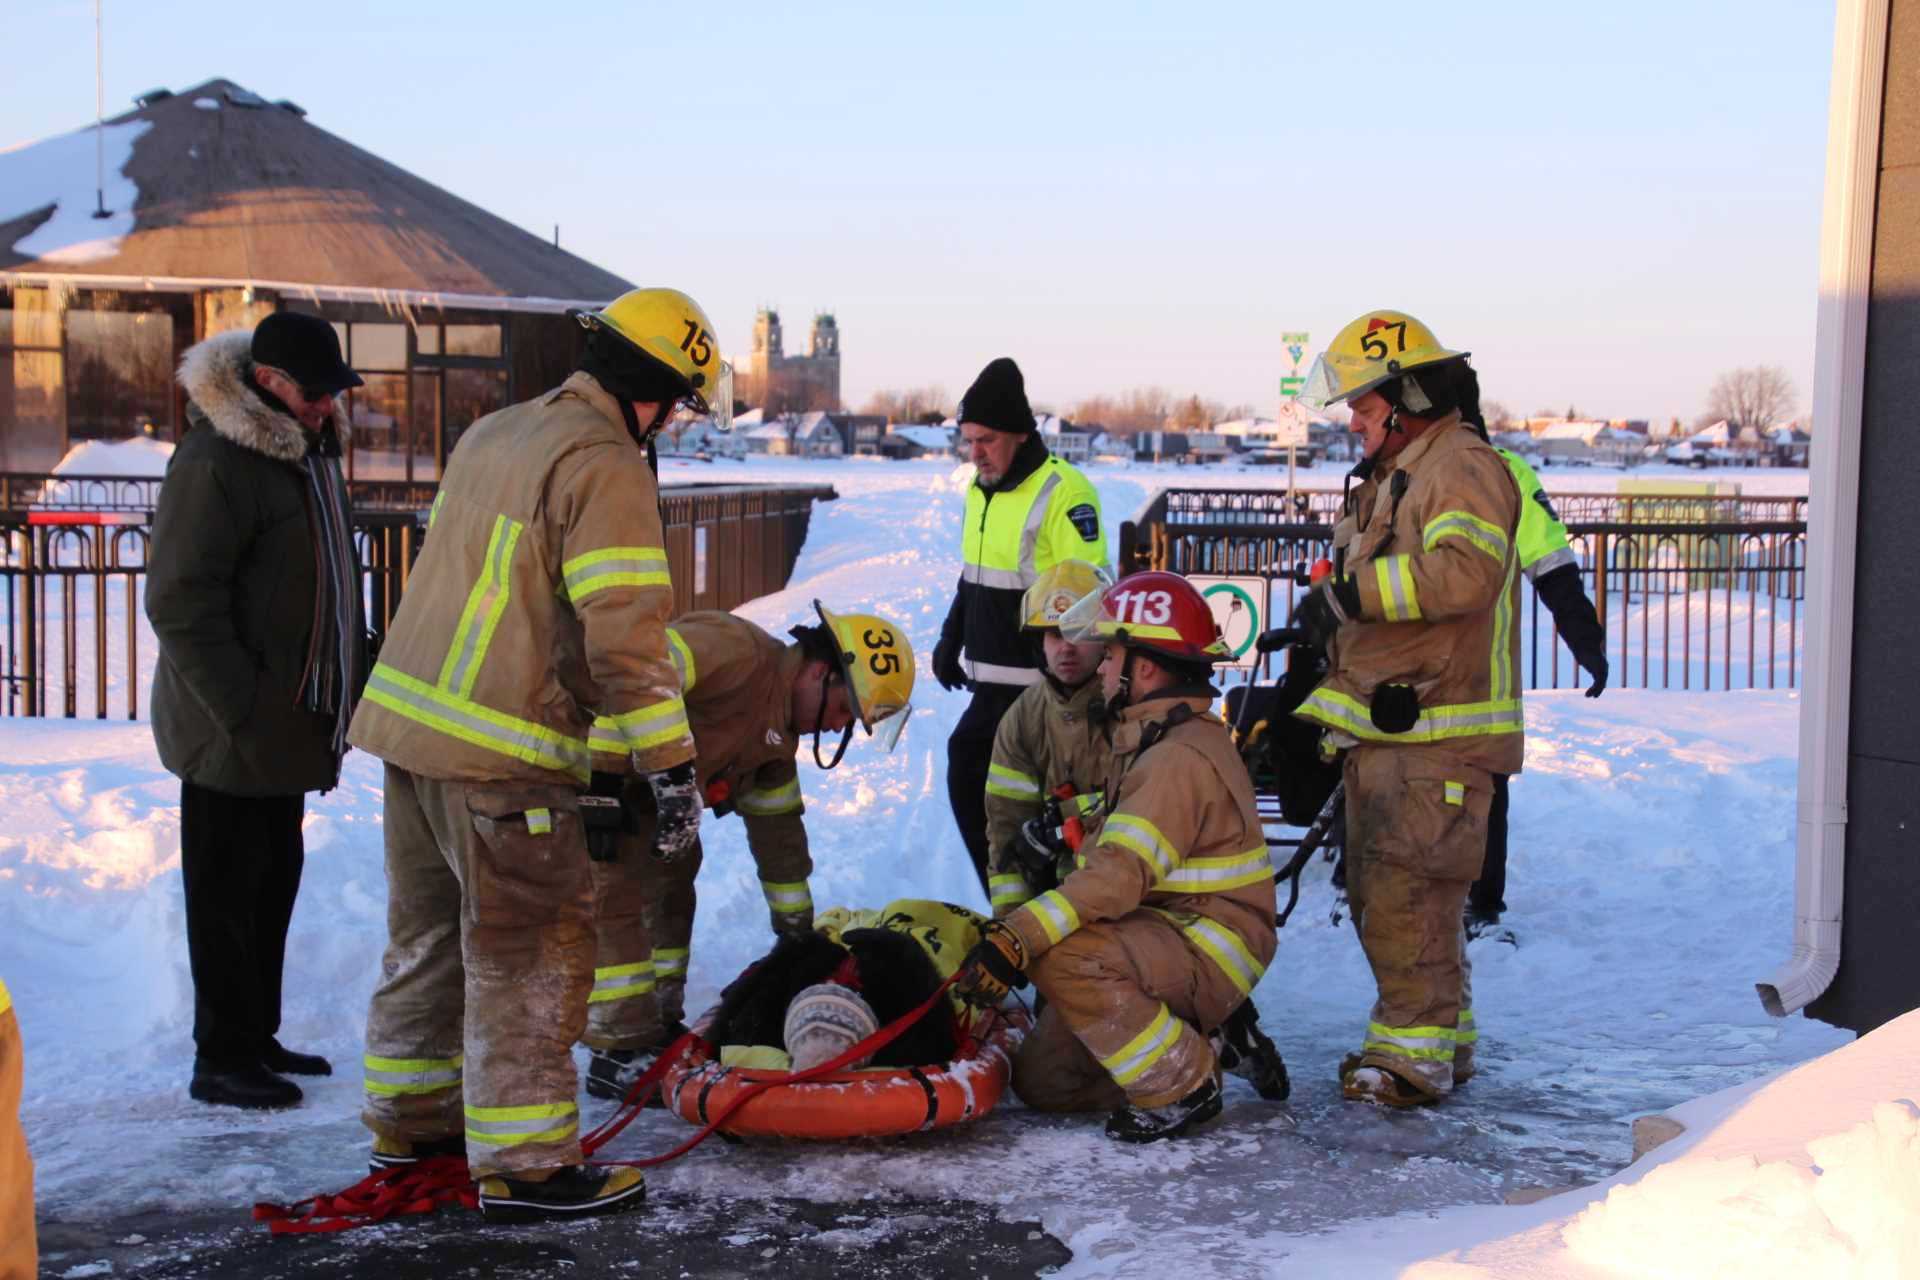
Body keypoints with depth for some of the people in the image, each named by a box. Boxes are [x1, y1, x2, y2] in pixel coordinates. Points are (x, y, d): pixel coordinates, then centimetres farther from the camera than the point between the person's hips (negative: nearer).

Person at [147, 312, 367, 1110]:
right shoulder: (216, 461, -19)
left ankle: (257, 1037, 30)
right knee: (229, 893, 1)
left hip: (288, 722, 9)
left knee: (274, 881, 17)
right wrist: (245, 713, -24)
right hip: (231, 733, -9)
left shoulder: (308, 448, 11)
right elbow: (179, 602, -22)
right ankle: (221, 1059, 11)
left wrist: (345, 690, 16)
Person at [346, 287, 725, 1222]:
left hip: (408, 716, 9)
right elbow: (626, 630, -20)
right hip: (501, 755, -9)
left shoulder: (492, 435, 14)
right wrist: (668, 766, -16)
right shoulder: (607, 467, -14)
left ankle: (409, 1118, 32)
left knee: (430, 932, 20)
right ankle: (524, 1166, 5)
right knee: (533, 951, 0)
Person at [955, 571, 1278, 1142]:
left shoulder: (1183, 756, -22)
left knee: (1064, 959, -33)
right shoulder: (1147, 739, 13)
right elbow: (1107, 858, 17)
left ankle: (1184, 1088, -17)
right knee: (1041, 1080, 7)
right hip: (1165, 935, 10)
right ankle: (1199, 1051, 16)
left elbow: (1121, 875, -32)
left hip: (1210, 953, -10)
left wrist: (1018, 938, -36)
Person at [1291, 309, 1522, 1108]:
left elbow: (1465, 569, -28)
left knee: (1407, 895, -12)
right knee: (1377, 893, 13)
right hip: (1380, 732, 10)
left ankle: (1417, 1057, -4)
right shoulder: (1386, 480, 23)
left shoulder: (1463, 467, -10)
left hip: (1437, 736, -10)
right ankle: (1442, 1039, 24)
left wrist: (1352, 593, -25)